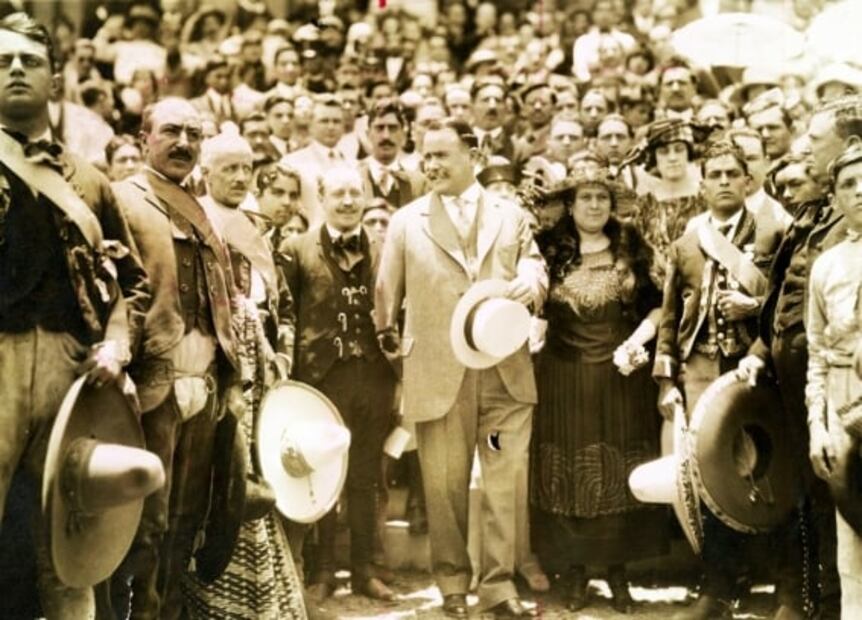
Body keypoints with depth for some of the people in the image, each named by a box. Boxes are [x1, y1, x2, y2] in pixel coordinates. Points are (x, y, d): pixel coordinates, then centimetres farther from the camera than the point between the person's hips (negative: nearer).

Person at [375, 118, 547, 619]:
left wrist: (533, 279, -9)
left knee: (507, 481, -1)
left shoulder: (512, 216, 11)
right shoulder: (406, 222, 7)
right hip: (439, 374, -1)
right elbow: (388, 294, 12)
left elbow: (534, 266, 12)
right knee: (445, 486, 5)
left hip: (507, 370, 1)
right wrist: (390, 340, 10)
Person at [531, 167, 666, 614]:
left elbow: (657, 304, 3)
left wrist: (636, 341, -11)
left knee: (620, 472, 5)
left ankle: (618, 571, 15)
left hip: (622, 376, 1)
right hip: (564, 378, 0)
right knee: (568, 472, 4)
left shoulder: (633, 250, 3)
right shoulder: (551, 253, 1)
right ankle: (576, 572, 14)